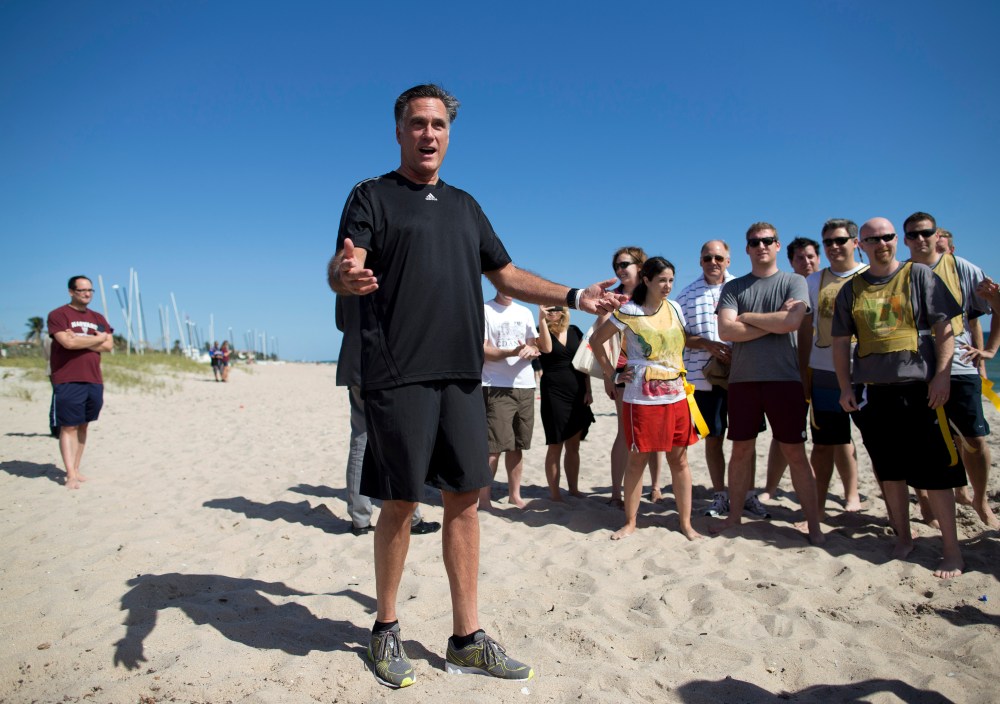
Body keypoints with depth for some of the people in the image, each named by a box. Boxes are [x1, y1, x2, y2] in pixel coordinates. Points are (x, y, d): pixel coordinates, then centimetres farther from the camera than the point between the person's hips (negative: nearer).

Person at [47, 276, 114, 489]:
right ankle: (71, 475, -4)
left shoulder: (98, 318, 15)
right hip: (68, 381, -5)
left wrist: (81, 340, -8)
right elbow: (68, 342, -16)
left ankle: (76, 469, 17)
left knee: (83, 426, 9)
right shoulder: (58, 315, -2)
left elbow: (109, 345, 4)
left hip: (94, 381, 5)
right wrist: (96, 338, -4)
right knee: (68, 427, -4)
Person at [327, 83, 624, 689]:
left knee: (465, 500, 6)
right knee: (401, 504, 0)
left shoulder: (464, 205, 21)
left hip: (461, 376, 5)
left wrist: (575, 297, 16)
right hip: (399, 376, -5)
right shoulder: (373, 196, 5)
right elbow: (344, 270, -11)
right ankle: (387, 629, 22)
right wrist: (344, 273, -35)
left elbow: (507, 275, 23)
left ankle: (467, 638, 18)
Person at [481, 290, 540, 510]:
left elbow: (535, 346, 14)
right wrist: (512, 352, -23)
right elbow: (481, 350, -10)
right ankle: (484, 500, 1)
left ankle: (514, 495, 22)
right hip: (497, 387, -6)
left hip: (525, 385, 6)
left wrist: (531, 350, -10)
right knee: (494, 446, -8)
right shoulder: (485, 311, -2)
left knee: (517, 445, 12)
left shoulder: (524, 312, 16)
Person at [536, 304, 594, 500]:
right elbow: (547, 348, -24)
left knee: (573, 446, 10)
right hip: (553, 394, -4)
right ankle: (554, 492, 6)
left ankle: (574, 489, 19)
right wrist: (541, 318, -28)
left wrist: (588, 390, 4)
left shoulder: (575, 331, 10)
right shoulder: (540, 331, -1)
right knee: (555, 446, -2)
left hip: (577, 394, 4)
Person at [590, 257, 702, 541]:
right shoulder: (629, 312, -5)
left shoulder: (675, 309, 9)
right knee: (637, 460, 4)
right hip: (642, 398, -4)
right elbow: (596, 340, 1)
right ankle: (630, 523, 17)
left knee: (679, 459, 7)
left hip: (676, 396, 4)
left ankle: (686, 523, 18)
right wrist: (613, 374, 0)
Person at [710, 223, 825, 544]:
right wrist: (773, 322, -10)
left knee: (795, 452, 3)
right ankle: (734, 515, 21)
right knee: (741, 450, 9)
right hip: (742, 379, 2)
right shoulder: (733, 287, 8)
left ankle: (813, 523, 12)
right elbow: (726, 331, -8)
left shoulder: (794, 282, 4)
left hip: (784, 378, -2)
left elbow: (791, 322, -15)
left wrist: (746, 317, -6)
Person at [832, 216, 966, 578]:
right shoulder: (851, 289, 11)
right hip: (872, 392, 3)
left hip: (919, 388, -3)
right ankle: (903, 537, 24)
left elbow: (944, 327, -1)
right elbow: (841, 342, 12)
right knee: (889, 472, 10)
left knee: (934, 472, 0)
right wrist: (845, 386, 4)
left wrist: (942, 376, -10)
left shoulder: (919, 275, 3)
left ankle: (951, 549, 10)